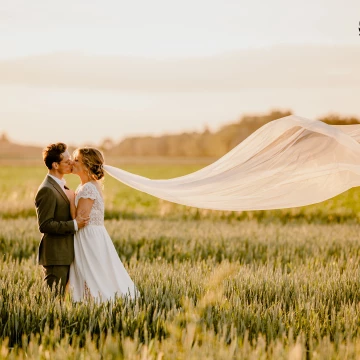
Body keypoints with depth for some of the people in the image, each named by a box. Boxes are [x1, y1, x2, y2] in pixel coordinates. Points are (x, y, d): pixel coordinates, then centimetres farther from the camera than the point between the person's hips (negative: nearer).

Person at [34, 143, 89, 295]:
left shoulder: (60, 185, 14)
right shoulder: (47, 190, -17)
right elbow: (44, 225, -22)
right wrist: (74, 225, -22)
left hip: (65, 254, 10)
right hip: (55, 255, -10)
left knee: (61, 295, 12)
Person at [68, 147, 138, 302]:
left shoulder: (88, 189, -17)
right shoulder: (91, 185, 13)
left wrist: (71, 196, -12)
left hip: (89, 240, -10)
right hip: (94, 237, 10)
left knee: (95, 281, -3)